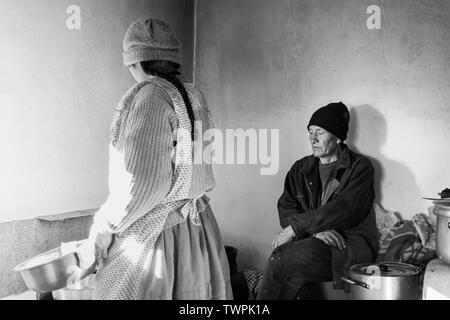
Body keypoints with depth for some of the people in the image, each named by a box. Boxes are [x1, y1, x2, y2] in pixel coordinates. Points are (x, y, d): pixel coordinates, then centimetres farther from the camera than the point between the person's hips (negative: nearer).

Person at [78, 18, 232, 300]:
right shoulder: (194, 97, 8)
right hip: (197, 227, 8)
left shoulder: (151, 97, -17)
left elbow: (145, 181, -25)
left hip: (155, 235, -8)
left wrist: (104, 226, -12)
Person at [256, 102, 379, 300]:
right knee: (294, 274, -30)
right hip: (313, 241, 4)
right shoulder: (301, 169, 15)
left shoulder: (360, 167, 0)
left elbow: (343, 209, -15)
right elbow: (285, 209, 4)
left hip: (352, 245, -4)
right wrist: (315, 230, -15)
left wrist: (295, 228, -18)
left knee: (283, 258, -27)